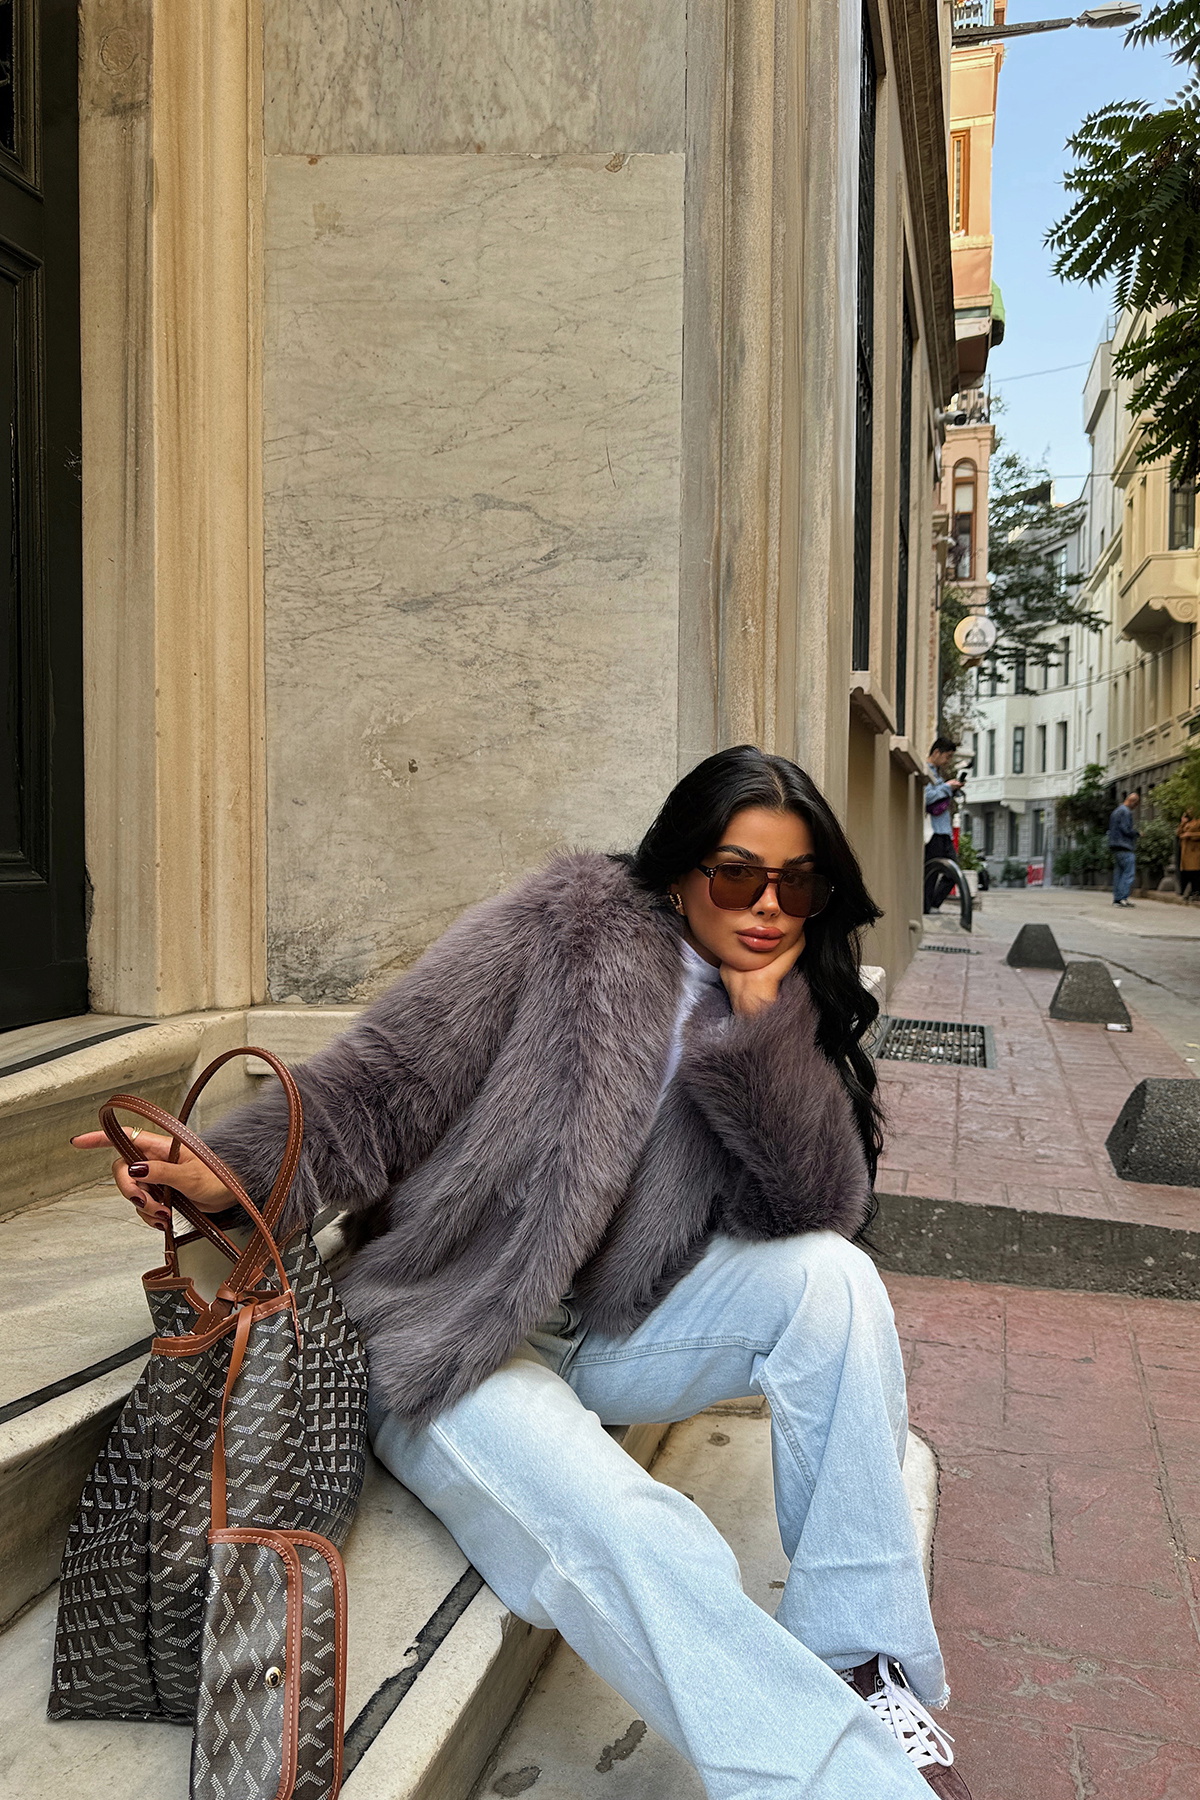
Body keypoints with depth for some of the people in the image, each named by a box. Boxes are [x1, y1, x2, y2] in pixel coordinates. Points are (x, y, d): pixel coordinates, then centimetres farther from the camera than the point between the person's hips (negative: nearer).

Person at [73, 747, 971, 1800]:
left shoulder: (782, 1013, 6)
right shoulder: (568, 932, -9)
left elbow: (823, 1204, -7)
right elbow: (389, 1078, -12)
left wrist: (763, 1022, -16)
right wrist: (234, 1173, -28)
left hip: (612, 1331, 5)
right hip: (453, 1343, -4)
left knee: (831, 1274, -21)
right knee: (632, 1546, -32)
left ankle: (863, 1664, -13)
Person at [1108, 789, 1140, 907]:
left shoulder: (1115, 811, 20)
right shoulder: (1125, 812, -11)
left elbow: (1111, 829, 23)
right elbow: (1126, 830, -18)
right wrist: (1137, 831, 0)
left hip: (1115, 848, 10)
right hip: (1125, 848, -10)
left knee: (1118, 873, 10)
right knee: (1128, 873, -10)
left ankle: (1117, 898, 10)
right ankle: (1122, 897, -16)